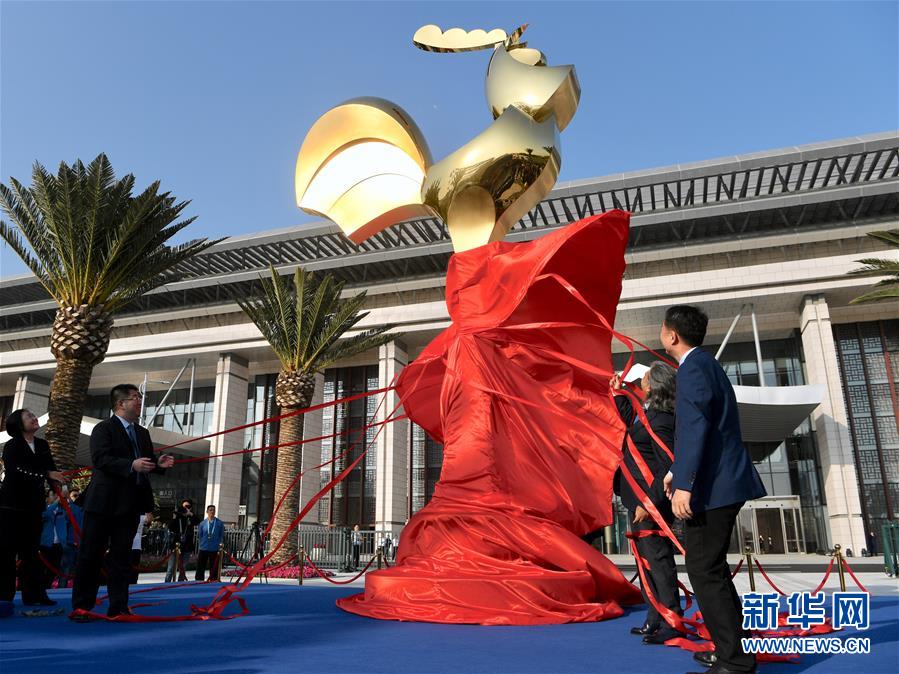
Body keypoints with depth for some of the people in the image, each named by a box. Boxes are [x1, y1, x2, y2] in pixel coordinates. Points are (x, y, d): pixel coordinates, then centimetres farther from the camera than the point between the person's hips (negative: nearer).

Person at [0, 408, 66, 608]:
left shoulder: (42, 445, 8)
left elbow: (51, 469, 5)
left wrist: (57, 484, -16)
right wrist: (46, 474, -29)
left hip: (33, 506, 5)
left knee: (31, 551, 7)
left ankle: (34, 595, 9)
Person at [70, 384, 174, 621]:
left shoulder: (142, 433, 16)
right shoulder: (104, 428, -6)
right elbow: (100, 459, -19)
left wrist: (159, 463, -4)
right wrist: (131, 465, -29)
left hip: (130, 504, 6)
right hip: (104, 503, -6)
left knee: (121, 556, 9)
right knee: (91, 555, 3)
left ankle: (118, 607, 14)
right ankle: (81, 606, 13)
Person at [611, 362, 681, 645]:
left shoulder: (660, 421, -21)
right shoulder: (648, 413, 9)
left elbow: (668, 467, -25)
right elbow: (630, 422, 32)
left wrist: (649, 503, -26)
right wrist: (619, 394, 29)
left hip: (650, 500, -11)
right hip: (640, 498, 11)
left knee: (658, 559, -3)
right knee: (647, 560, 17)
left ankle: (671, 624, 7)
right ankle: (655, 620, 27)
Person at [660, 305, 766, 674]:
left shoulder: (693, 368, -14)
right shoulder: (704, 364, 18)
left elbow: (696, 426, -24)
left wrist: (684, 484, -26)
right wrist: (676, 470, 27)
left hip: (712, 486, -11)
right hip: (722, 481, 11)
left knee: (704, 571, -5)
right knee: (711, 569, 19)